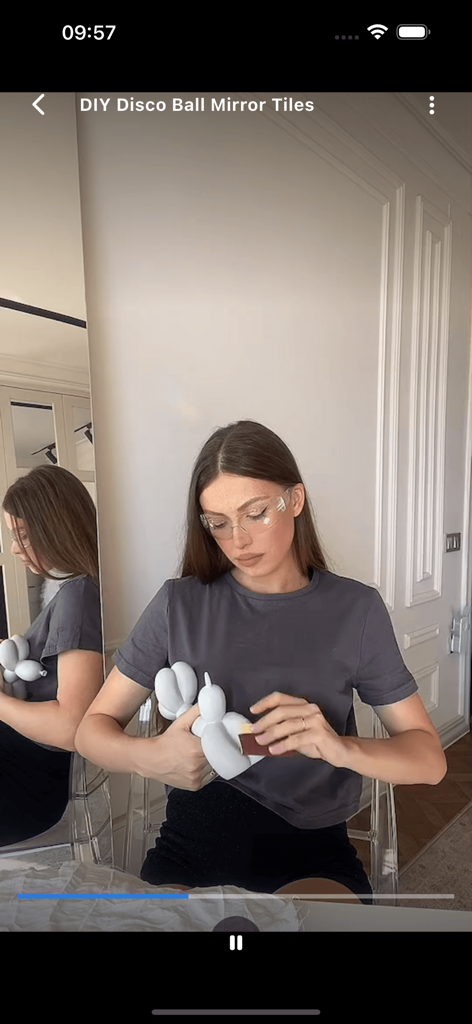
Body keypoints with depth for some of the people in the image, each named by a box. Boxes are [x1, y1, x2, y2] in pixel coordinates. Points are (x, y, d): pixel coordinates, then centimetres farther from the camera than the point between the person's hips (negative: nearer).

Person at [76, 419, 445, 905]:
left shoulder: (355, 609, -4)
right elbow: (92, 729, 2)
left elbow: (429, 759, -1)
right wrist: (150, 756, -21)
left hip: (311, 846, 0)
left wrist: (341, 747, -23)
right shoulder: (179, 603, -3)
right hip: (194, 836, 1)